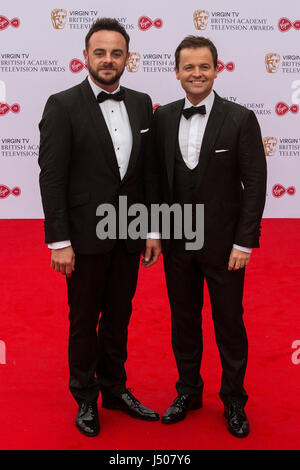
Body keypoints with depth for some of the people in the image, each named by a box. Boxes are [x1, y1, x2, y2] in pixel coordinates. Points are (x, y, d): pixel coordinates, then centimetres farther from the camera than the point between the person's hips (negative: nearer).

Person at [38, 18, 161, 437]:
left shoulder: (141, 104, 7)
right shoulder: (63, 106, -8)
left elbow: (149, 170, 9)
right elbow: (52, 178, -11)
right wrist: (59, 241, -15)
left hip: (128, 236, 5)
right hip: (86, 237, -4)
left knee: (119, 318, 17)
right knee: (84, 322, 11)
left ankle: (115, 390, 36)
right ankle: (85, 398, 30)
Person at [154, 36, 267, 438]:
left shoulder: (240, 119, -8)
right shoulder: (163, 117, 3)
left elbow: (255, 184, -9)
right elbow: (158, 177, 7)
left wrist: (245, 242, -12)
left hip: (223, 242, -3)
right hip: (177, 241, 4)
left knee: (229, 325, 9)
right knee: (183, 320, 15)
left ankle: (234, 401, 30)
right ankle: (188, 391, 35)